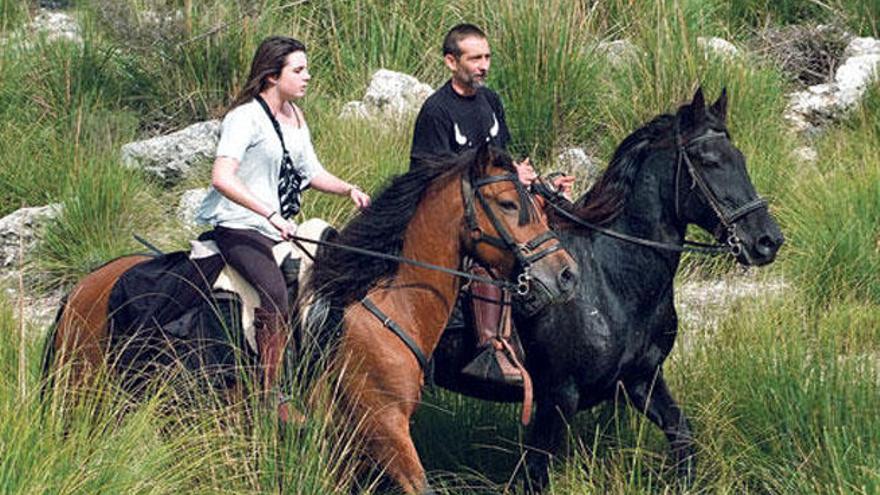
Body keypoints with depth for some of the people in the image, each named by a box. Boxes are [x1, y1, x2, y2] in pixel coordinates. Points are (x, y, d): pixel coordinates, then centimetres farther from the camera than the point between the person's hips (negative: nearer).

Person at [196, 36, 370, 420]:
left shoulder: (295, 117, 14)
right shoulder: (246, 117, -14)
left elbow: (312, 172, 23)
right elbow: (222, 178, -25)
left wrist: (348, 189, 4)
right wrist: (270, 214, -32)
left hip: (281, 229, 9)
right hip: (240, 227, -9)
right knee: (274, 292, -30)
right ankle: (271, 399, -30)